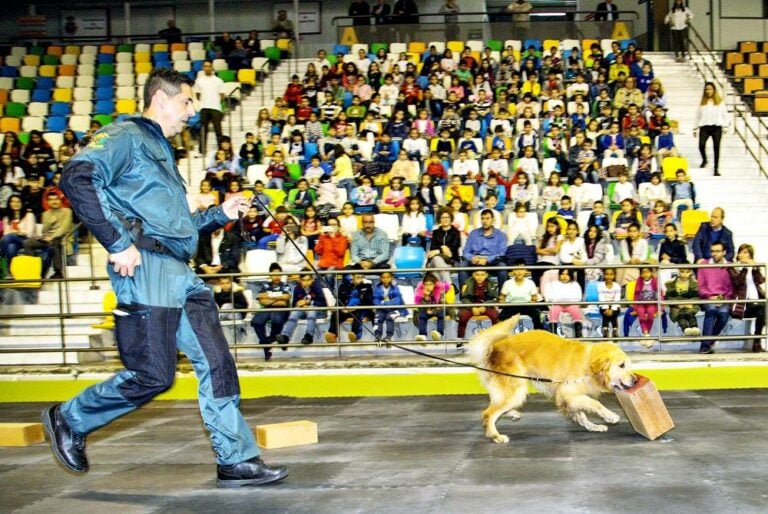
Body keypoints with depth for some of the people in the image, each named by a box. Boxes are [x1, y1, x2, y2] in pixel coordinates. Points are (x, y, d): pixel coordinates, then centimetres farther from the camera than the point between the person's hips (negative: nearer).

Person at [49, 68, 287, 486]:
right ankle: (69, 420, 15)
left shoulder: (161, 152, 29)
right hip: (146, 266, -9)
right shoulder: (126, 136, 1)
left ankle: (236, 460, 7)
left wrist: (220, 214, 20)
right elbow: (77, 179, -17)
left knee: (216, 363, 3)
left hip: (180, 274, 9)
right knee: (152, 375, -8)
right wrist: (117, 243, -20)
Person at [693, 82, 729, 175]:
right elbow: (697, 116, 15)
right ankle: (704, 160, 17)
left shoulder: (720, 101, 7)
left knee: (716, 147, -2)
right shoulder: (702, 102, 12)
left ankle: (716, 168, 5)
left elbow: (725, 114, 7)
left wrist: (725, 126, -1)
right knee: (701, 145, -15)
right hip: (704, 126, 1)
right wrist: (695, 128, 13)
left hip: (717, 127, -1)